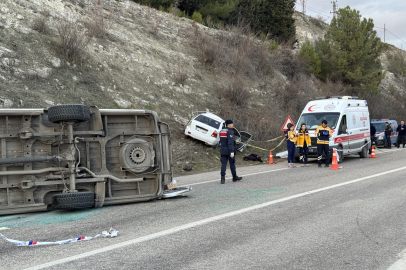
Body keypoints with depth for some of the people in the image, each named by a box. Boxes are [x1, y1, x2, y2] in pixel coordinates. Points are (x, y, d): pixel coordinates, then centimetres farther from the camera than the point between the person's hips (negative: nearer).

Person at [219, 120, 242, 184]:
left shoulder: (222, 131, 11)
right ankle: (234, 177, 21)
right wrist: (232, 152, -26)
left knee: (223, 164, 0)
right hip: (229, 150, -6)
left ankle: (223, 178, -10)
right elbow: (230, 142, -23)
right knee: (232, 164, 7)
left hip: (223, 150, 6)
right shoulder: (230, 132, -14)